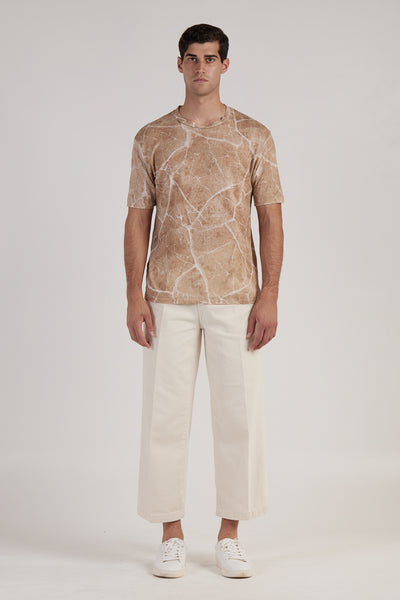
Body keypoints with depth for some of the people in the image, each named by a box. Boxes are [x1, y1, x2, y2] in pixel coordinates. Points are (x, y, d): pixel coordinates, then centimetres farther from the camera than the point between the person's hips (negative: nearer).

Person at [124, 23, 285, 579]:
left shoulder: (254, 136, 6)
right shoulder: (151, 137, 8)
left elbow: (271, 219, 3)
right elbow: (137, 219, 6)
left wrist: (269, 295, -6)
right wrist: (134, 295, -3)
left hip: (236, 297, 0)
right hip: (168, 298, 1)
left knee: (240, 414, 2)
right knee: (165, 414, 3)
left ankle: (229, 536, 16)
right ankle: (171, 534, 17)